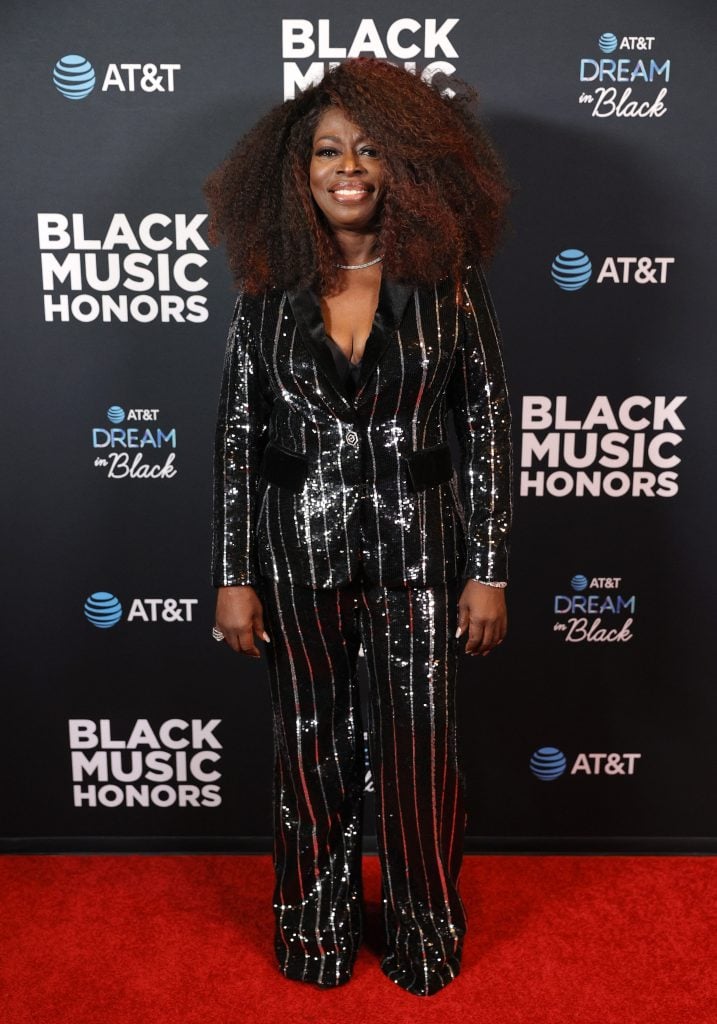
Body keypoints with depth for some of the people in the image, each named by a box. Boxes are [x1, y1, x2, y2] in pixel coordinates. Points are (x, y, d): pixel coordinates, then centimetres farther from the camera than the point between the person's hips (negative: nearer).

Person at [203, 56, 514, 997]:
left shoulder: (448, 283, -2)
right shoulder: (268, 291, 0)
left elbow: (488, 427, -2)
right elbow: (237, 437, 1)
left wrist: (488, 571, -5)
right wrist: (232, 578, -1)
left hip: (416, 543, 0)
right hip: (298, 548, 1)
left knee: (419, 745, 9)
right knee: (312, 745, 13)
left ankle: (426, 935, 35)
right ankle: (317, 932, 37)